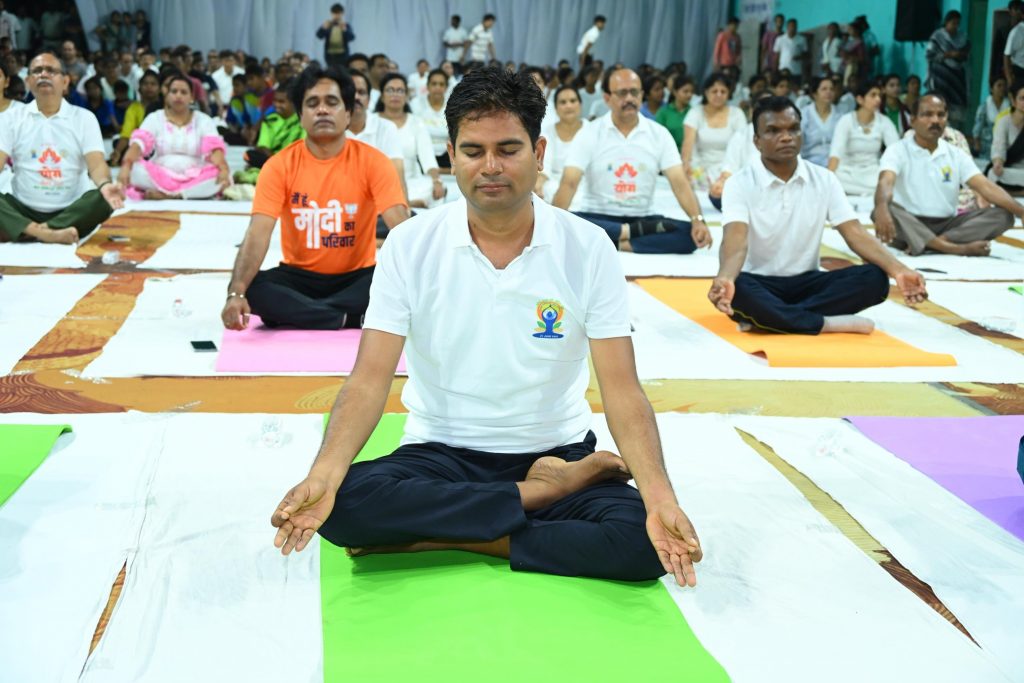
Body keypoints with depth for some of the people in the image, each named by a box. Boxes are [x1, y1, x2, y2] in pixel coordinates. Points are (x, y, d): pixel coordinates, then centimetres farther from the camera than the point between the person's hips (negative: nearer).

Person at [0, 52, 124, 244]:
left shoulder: (84, 118, 6)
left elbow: (96, 164, -6)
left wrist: (105, 185, -31)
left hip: (70, 212, 0)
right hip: (23, 210, 0)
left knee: (103, 199, -31)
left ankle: (34, 232, -32)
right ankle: (47, 233, -40)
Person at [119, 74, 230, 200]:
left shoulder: (203, 120, 7)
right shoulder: (154, 118, 8)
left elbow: (214, 148, -10)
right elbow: (139, 143, -9)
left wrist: (223, 170, -33)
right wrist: (126, 167, -30)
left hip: (194, 179, 0)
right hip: (159, 177, 0)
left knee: (219, 175, -31)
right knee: (135, 169, -29)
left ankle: (164, 195, -37)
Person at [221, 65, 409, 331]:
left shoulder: (372, 161, -10)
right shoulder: (279, 165, -9)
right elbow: (258, 234, -19)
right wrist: (236, 293, -37)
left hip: (356, 277, 0)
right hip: (300, 276, 0)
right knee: (252, 289, -29)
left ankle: (296, 316, -20)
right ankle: (345, 318, -22)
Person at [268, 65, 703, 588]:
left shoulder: (588, 249, -7)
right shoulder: (409, 245, -6)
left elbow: (621, 388, -11)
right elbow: (370, 379, -11)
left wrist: (660, 497, -29)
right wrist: (322, 475, -30)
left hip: (557, 452, 0)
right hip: (439, 454, 1)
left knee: (644, 542, -29)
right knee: (346, 505, -31)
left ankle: (444, 538, -16)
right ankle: (542, 492, -14)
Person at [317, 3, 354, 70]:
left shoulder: (346, 25, 4)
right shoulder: (327, 25, 5)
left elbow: (352, 37, -9)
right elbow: (319, 36, -7)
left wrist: (344, 30, -28)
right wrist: (324, 28, -27)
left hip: (342, 54, 0)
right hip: (330, 54, 1)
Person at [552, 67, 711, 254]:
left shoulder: (659, 134, 2)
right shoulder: (589, 134, -3)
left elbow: (679, 182, -6)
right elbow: (569, 183, -12)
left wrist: (698, 221, -23)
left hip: (643, 219, 2)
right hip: (599, 217, -2)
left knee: (690, 234, -25)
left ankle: (615, 243, -24)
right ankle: (635, 232, -23)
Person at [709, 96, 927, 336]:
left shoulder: (824, 179, 2)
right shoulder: (740, 183, -10)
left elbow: (854, 232, -5)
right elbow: (736, 241, -25)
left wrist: (898, 270, -23)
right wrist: (724, 279, -49)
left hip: (808, 283, 4)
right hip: (760, 284, -4)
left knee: (875, 277, -22)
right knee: (736, 288, -39)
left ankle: (767, 318, -27)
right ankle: (828, 323, -30)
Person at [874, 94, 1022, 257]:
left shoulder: (957, 155, 9)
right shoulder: (898, 151, -4)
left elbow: (985, 187, -2)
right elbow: (886, 182, -23)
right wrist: (881, 209, -48)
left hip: (947, 225, 4)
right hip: (910, 226, -4)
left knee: (1002, 215, -15)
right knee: (887, 210, -35)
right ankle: (957, 248, -40)